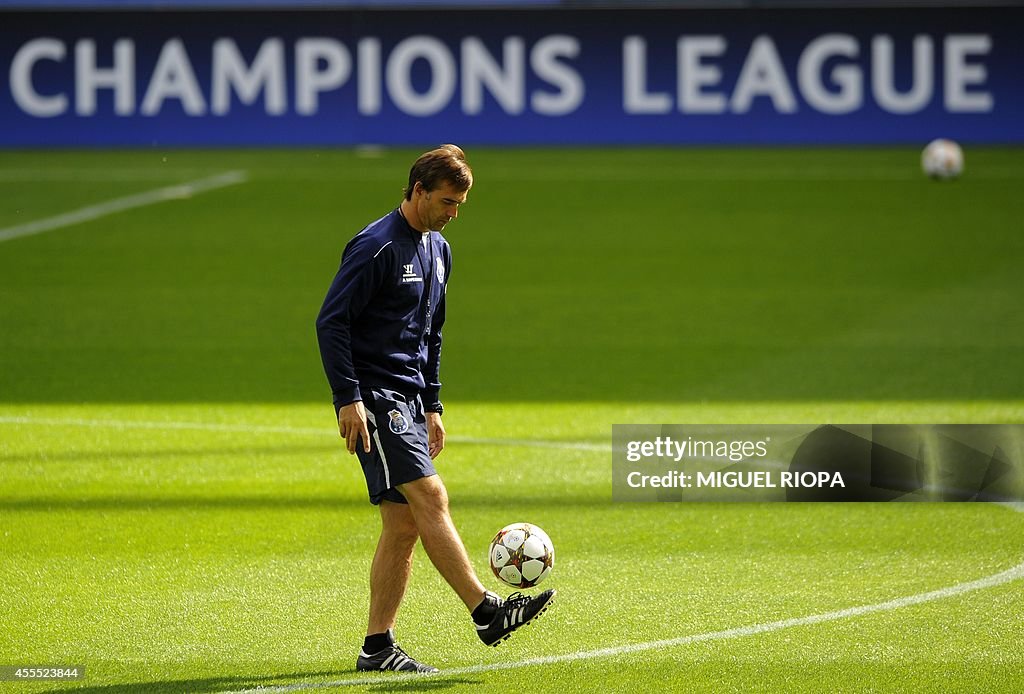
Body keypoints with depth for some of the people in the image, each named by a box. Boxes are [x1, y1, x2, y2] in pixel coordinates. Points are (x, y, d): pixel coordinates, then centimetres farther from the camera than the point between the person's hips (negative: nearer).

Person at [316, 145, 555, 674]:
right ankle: (487, 613, -23)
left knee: (403, 525, 4)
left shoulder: (437, 250, 16)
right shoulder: (376, 247, -12)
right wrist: (348, 399, -20)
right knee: (429, 496, -18)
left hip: (408, 400, 9)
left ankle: (378, 646, 6)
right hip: (373, 398, -9)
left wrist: (432, 406, 23)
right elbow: (331, 321, -15)